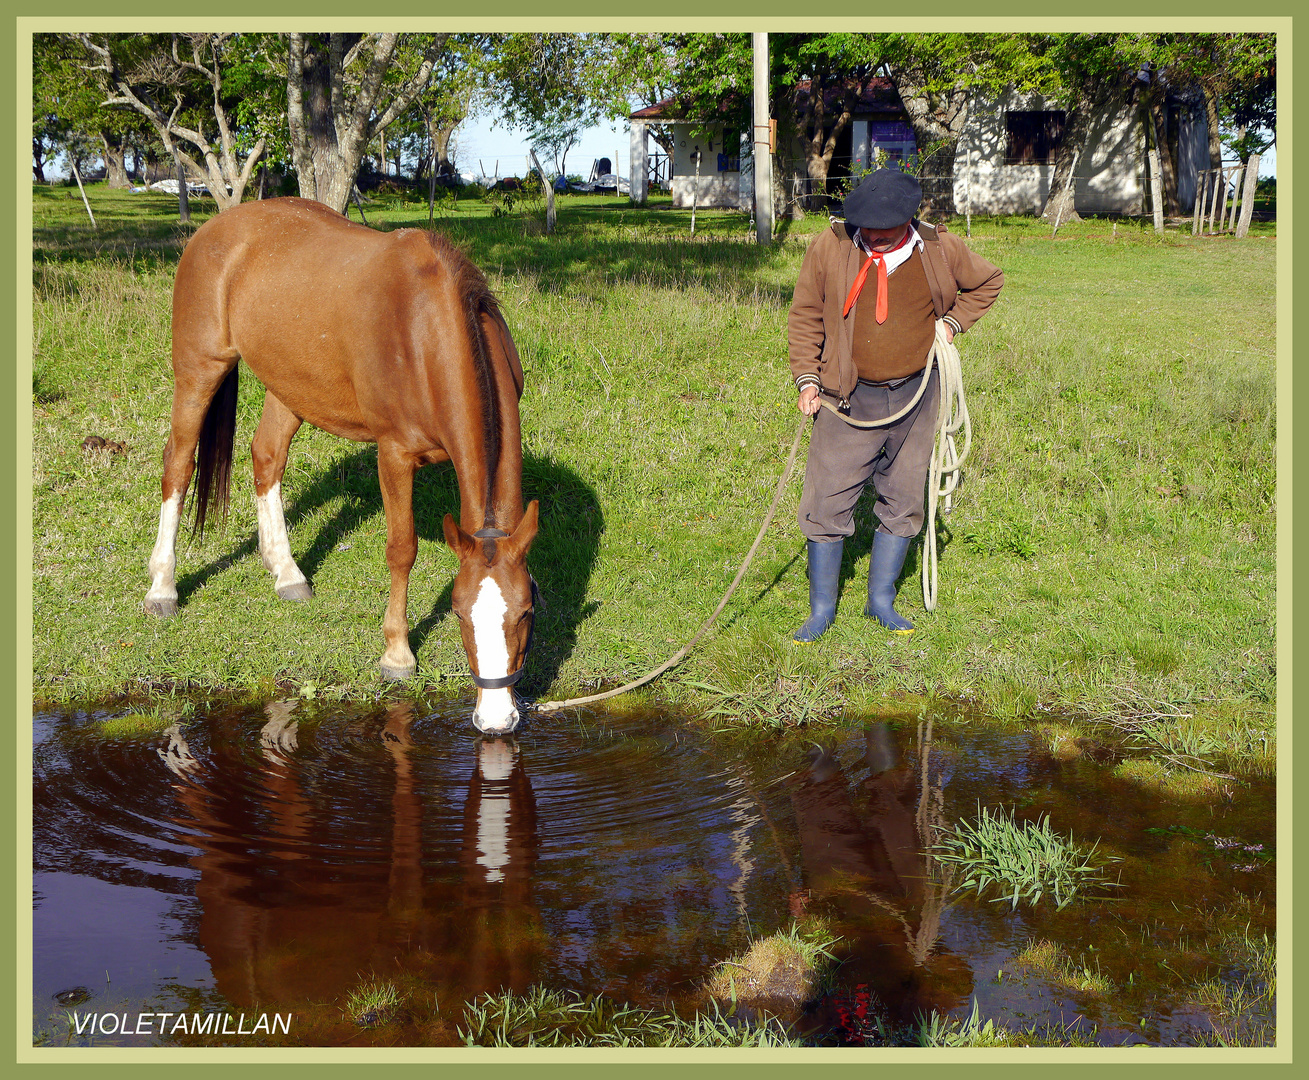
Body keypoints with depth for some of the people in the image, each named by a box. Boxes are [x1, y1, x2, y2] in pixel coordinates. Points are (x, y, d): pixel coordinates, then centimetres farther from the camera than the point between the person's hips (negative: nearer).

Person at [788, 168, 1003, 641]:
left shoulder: (939, 249, -2)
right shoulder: (828, 247, -7)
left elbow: (988, 281, 17)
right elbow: (805, 315, 4)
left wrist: (952, 321, 4)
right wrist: (806, 378, -3)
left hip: (915, 396, 2)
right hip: (850, 398, -2)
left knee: (903, 502, 9)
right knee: (827, 501, -4)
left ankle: (881, 600, 23)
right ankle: (821, 609, 9)